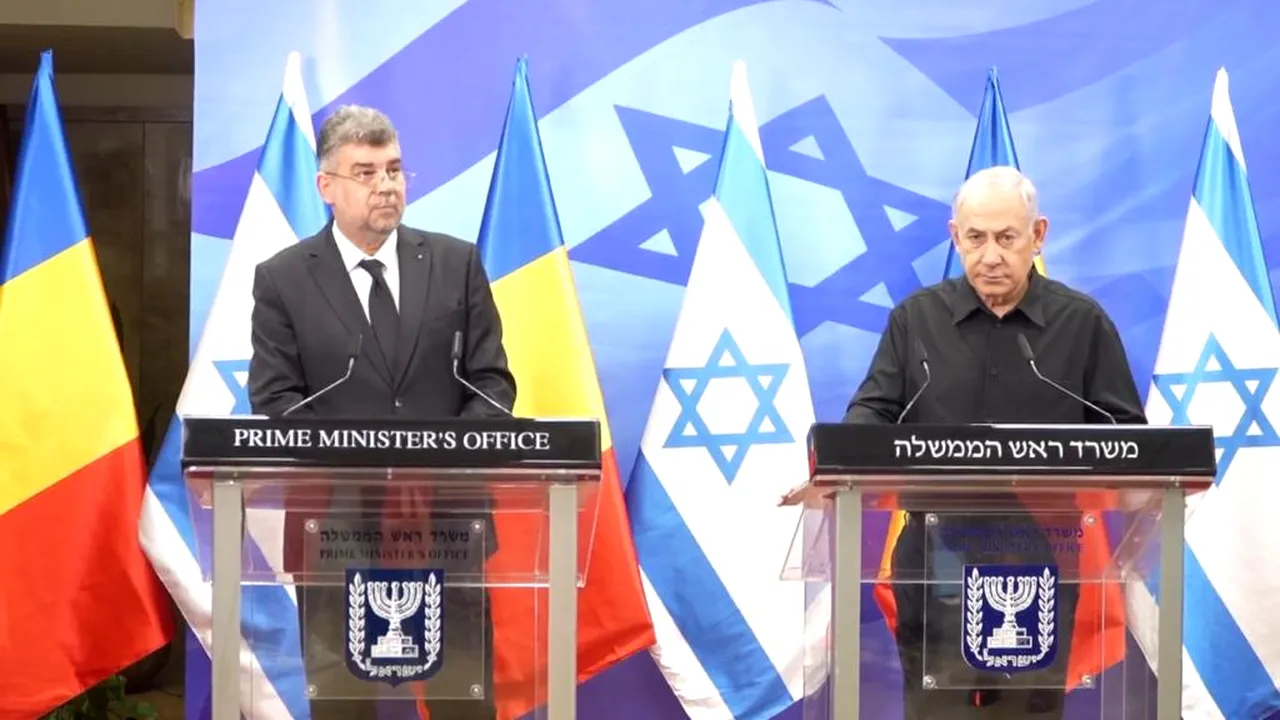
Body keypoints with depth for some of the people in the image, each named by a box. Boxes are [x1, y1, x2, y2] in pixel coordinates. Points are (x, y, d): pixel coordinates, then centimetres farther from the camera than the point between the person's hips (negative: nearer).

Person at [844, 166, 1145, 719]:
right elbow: (874, 411, 3)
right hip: (935, 556, 1)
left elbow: (1124, 432, 5)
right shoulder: (915, 319, 9)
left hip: (1040, 561, 0)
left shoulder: (1083, 322, 6)